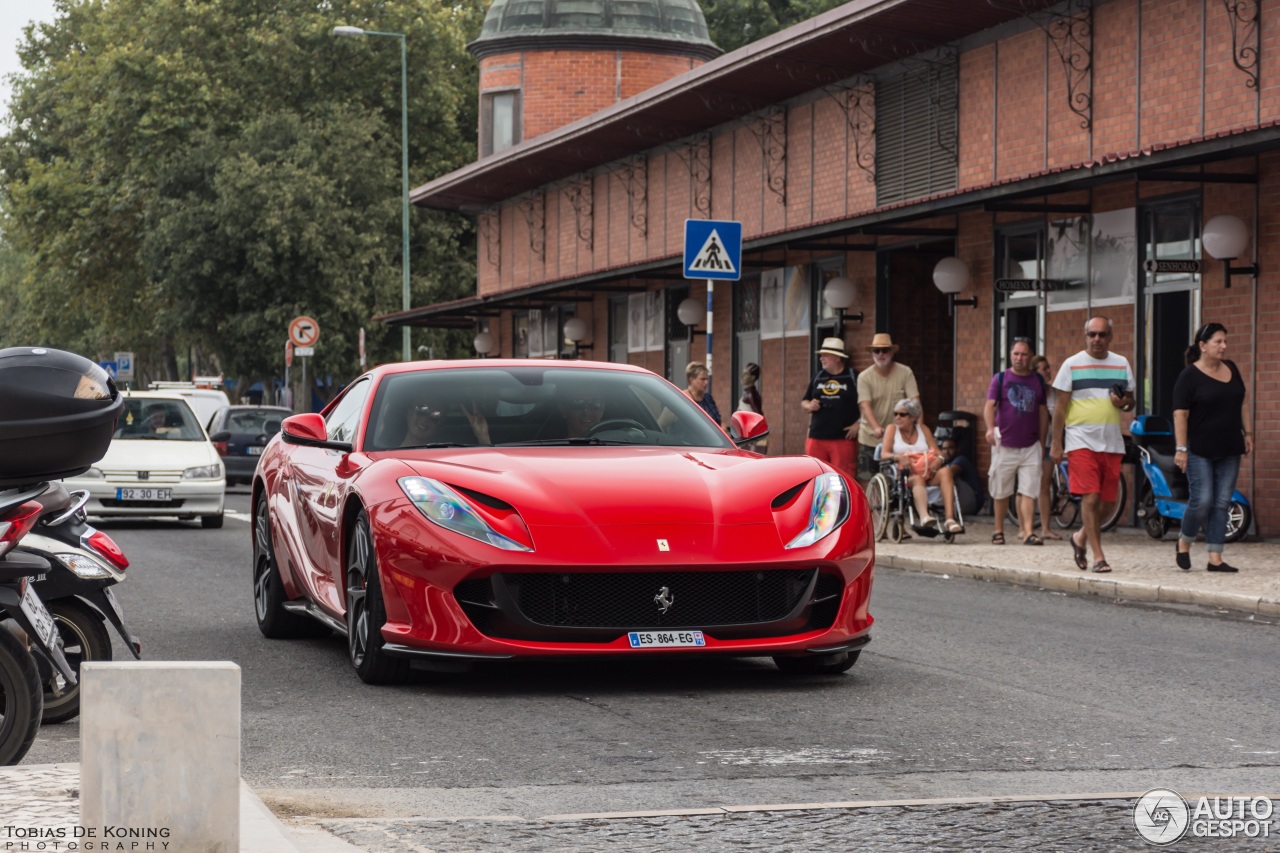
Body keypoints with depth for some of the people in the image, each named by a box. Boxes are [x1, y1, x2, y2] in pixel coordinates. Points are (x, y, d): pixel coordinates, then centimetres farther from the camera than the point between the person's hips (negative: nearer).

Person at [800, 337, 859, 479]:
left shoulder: (853, 377, -1)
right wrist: (809, 406, 0)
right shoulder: (818, 377, 15)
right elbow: (803, 402, 22)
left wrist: (858, 424, -9)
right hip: (816, 437, 5)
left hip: (842, 439, -5)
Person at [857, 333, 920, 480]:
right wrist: (876, 427, -33)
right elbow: (865, 405, -16)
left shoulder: (905, 373, -3)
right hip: (870, 439, 0)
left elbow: (915, 401, -10)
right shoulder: (864, 377, -4)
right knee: (867, 479, 0)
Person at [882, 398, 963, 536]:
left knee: (945, 471, -29)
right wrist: (899, 457, -22)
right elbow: (884, 454, 1)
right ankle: (924, 517, -66)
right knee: (918, 479, -37)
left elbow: (938, 454, 12)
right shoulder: (892, 429, 15)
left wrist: (935, 464, -13)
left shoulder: (923, 429, 21)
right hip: (904, 474, -3)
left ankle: (949, 518, -44)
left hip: (928, 473, 3)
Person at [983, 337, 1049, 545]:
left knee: (1029, 492, -7)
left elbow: (1043, 413, 13)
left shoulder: (1039, 380, 9)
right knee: (1001, 492, 7)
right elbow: (990, 405, -6)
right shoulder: (1000, 378, 3)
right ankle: (999, 530, 19)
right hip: (1004, 445, -1)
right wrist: (990, 428, -25)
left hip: (1030, 446, 1)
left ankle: (1028, 532, -10)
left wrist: (1042, 443, 11)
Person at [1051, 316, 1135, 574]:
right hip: (1081, 442, -4)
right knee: (1090, 498, -12)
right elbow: (1060, 406, 1)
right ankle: (1098, 556, -8)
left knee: (1108, 503, 6)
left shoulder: (1122, 364, 12)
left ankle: (1080, 538, 30)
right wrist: (1056, 444, -4)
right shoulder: (1072, 364, 1)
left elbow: (1130, 400, 19)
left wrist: (1124, 403, -6)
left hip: (1112, 443, 4)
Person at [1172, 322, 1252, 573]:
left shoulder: (1231, 368, 10)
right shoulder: (1189, 376, -9)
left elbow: (1241, 403, 19)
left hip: (1229, 450, 6)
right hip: (1200, 451, -6)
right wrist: (1181, 448, -18)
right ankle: (1184, 543, 16)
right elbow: (1180, 414, -13)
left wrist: (1247, 433, 13)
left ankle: (1215, 558, 5)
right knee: (1202, 501, -10)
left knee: (1222, 503, 3)